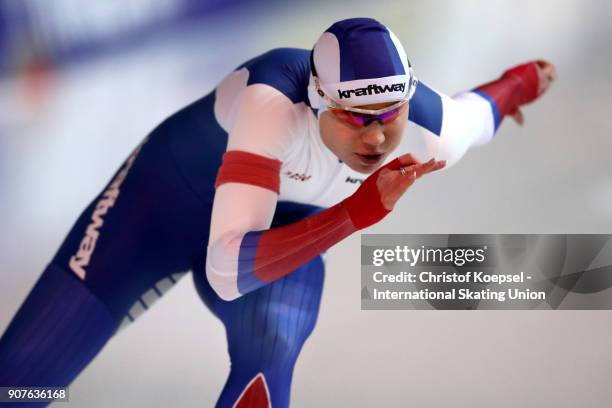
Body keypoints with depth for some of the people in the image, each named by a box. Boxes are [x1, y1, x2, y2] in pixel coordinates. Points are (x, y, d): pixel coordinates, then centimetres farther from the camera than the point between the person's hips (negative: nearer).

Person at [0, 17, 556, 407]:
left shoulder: (435, 133, -28)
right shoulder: (274, 100, -42)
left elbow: (482, 108, -2)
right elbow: (227, 272, -46)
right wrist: (361, 209, -54)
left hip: (285, 232, 3)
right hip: (167, 194, -3)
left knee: (269, 357, -28)